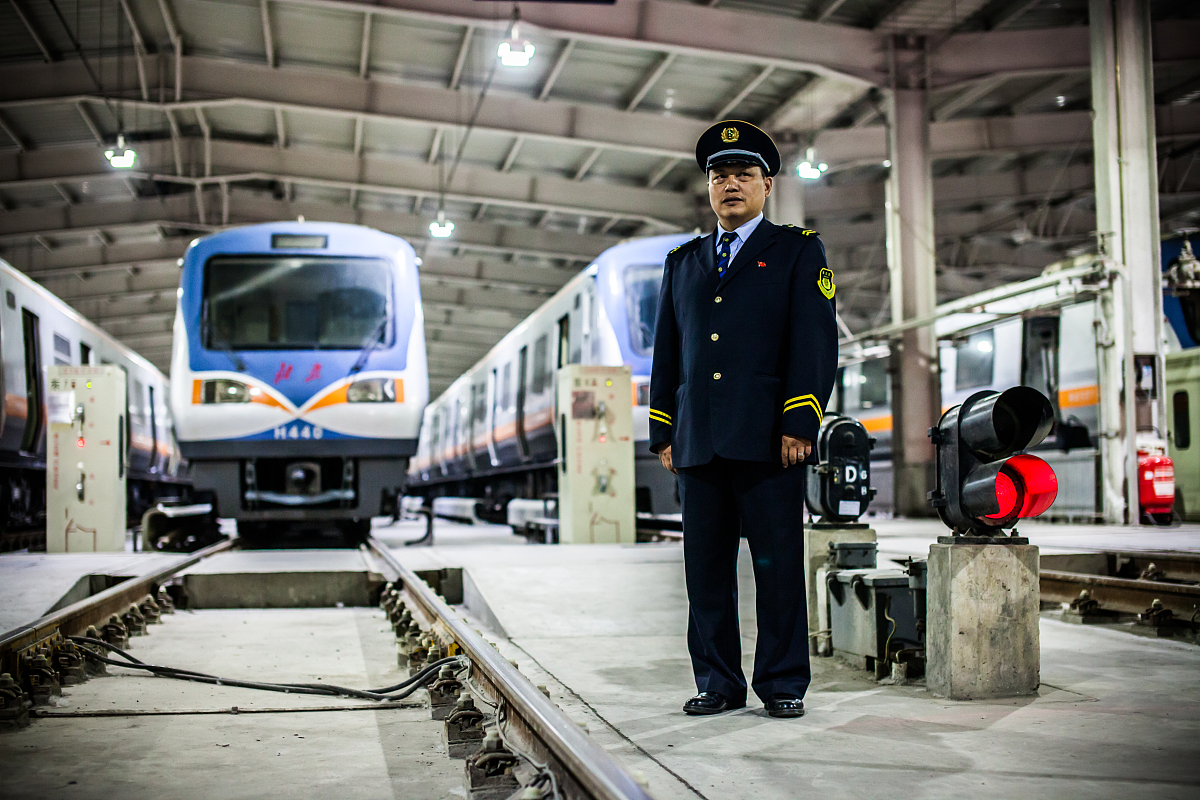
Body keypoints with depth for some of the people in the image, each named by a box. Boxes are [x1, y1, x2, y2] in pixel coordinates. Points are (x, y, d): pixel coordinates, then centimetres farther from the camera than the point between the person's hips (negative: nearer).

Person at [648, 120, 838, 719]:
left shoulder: (798, 250, 7)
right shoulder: (683, 262, 20)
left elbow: (815, 340, -3)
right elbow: (667, 351, 18)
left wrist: (800, 424, -12)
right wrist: (663, 434, 10)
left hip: (768, 441, -4)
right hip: (699, 442, 4)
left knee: (778, 567, -1)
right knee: (705, 568, 5)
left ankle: (784, 684, 8)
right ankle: (717, 683, 14)